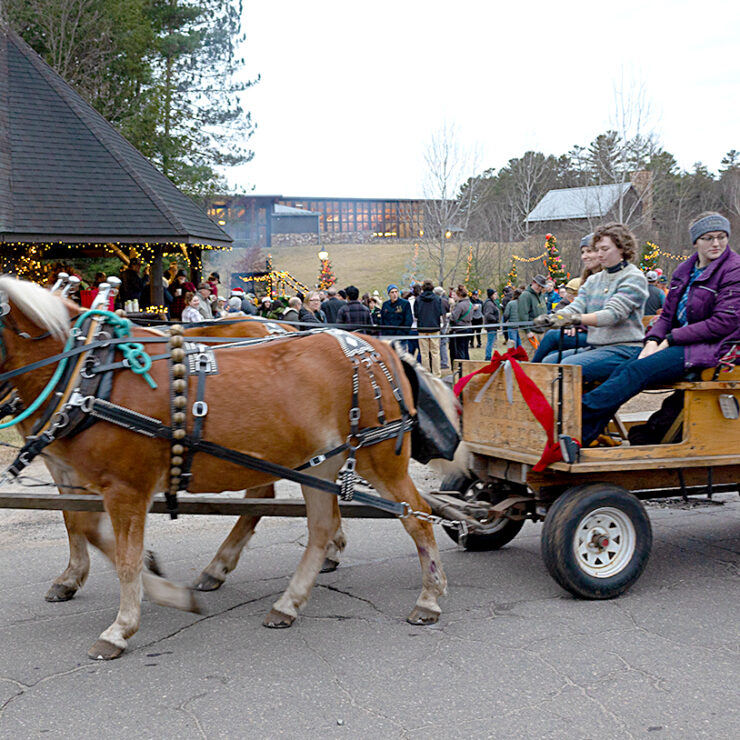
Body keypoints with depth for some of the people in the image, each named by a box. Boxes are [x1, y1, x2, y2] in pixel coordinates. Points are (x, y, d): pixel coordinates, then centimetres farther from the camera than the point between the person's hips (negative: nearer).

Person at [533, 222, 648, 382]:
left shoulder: (634, 278, -5)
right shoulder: (593, 280, 19)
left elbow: (614, 313, -18)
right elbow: (575, 307, 5)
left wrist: (575, 318, -31)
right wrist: (551, 317, -18)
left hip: (624, 350, -8)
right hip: (595, 347, 8)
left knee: (569, 365, -27)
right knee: (548, 361, -8)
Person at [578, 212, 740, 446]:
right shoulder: (684, 271, 15)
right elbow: (667, 314, 16)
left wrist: (669, 341, -15)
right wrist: (653, 341, -7)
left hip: (713, 348, -7)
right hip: (681, 343, 7)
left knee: (640, 370, -26)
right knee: (621, 371, -16)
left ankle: (583, 411, -29)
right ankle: (581, 436, -23)